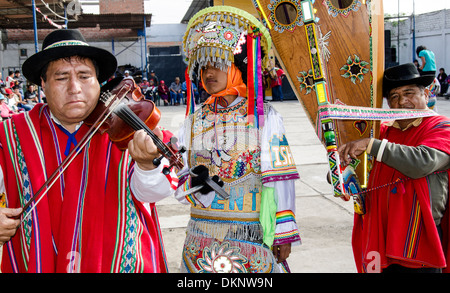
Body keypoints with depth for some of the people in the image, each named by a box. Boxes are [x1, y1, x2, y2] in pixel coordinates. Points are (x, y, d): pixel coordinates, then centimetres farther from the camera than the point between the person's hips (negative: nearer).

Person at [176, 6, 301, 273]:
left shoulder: (265, 117, -5)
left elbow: (279, 181, -6)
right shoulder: (194, 121, 4)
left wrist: (284, 235, -6)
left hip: (253, 240, -3)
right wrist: (195, 184, -18)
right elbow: (179, 181, 5)